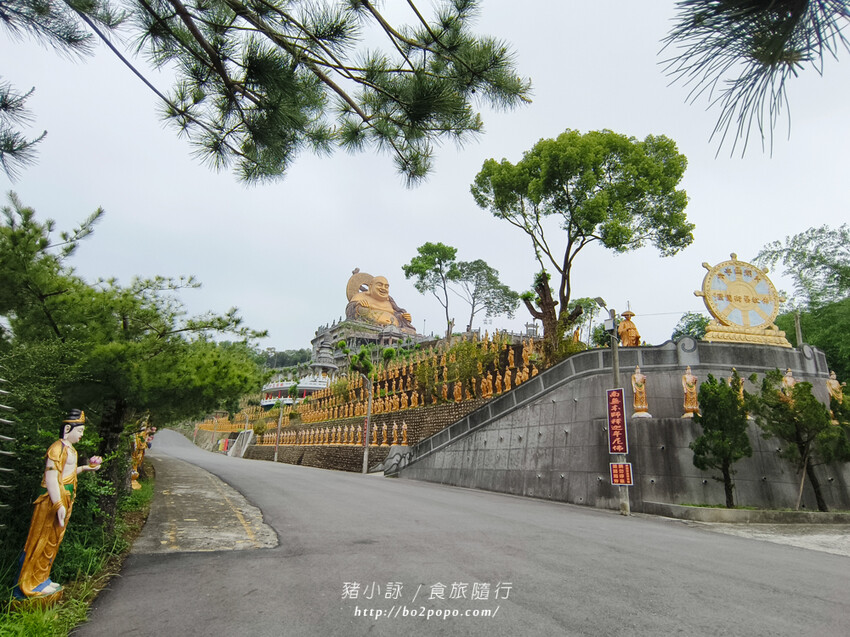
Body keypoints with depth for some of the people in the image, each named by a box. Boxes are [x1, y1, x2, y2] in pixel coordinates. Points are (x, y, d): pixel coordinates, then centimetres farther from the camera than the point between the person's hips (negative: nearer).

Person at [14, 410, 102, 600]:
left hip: (64, 499, 10)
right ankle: (32, 584, 13)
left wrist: (85, 467, 15)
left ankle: (41, 580, 28)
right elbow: (51, 477, -23)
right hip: (53, 500, -10)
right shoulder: (58, 448, -18)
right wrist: (59, 505, -25)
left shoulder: (69, 448, 13)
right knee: (43, 542, 1)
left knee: (53, 541, 17)